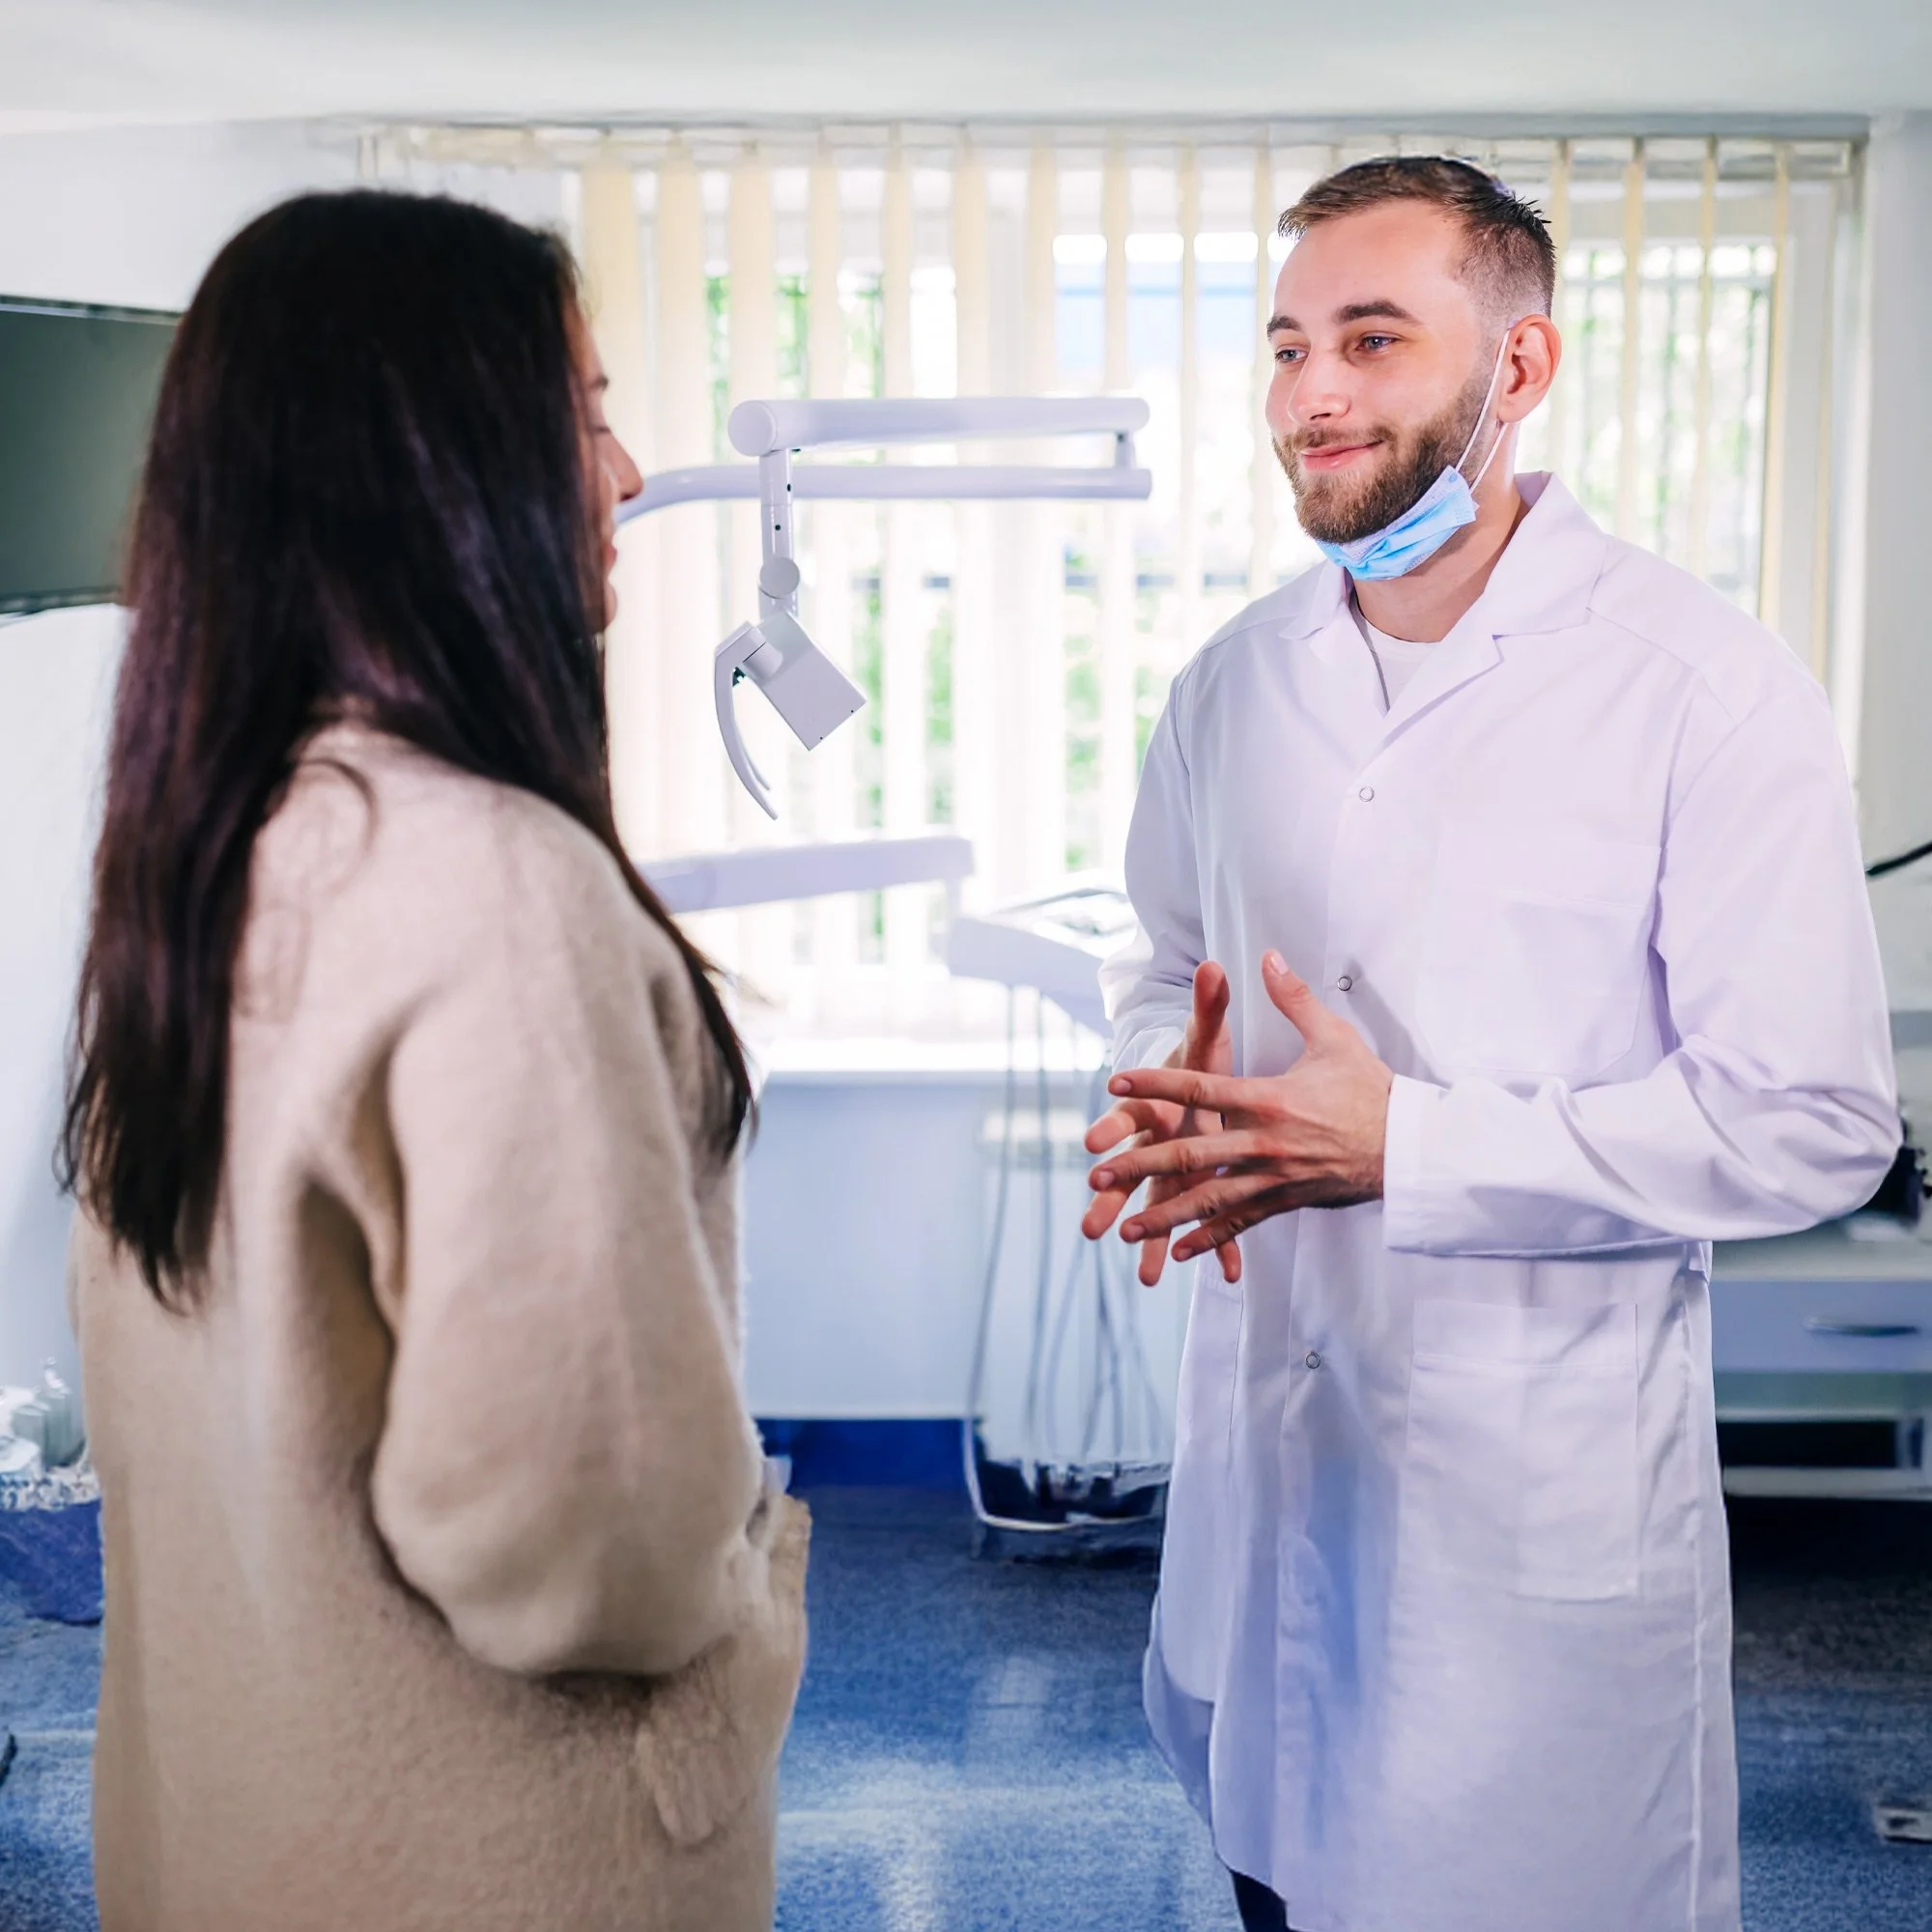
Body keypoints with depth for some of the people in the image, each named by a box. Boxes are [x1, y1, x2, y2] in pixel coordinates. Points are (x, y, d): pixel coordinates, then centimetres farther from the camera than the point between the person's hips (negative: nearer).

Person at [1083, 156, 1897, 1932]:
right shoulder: (1235, 684, 5)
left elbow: (1814, 1122, -17)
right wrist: (1173, 1094, -7)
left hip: (1547, 1476, -5)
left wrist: (1405, 1145, -23)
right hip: (1267, 1433, 5)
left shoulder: (1706, 691, -14)